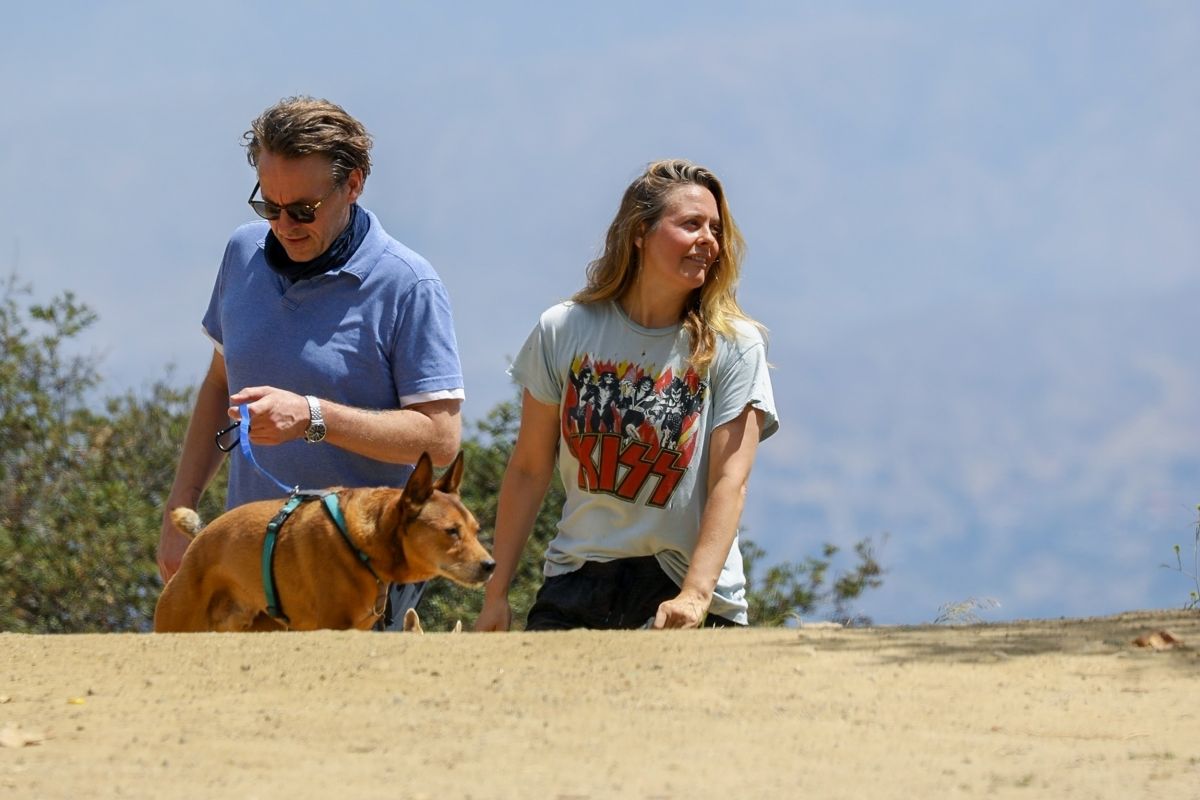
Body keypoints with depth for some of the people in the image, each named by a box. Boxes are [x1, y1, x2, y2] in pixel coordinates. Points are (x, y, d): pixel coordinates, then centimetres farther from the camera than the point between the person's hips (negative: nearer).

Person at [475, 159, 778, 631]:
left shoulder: (734, 347, -1)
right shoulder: (563, 332, 5)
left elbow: (730, 482, -10)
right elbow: (529, 471, 8)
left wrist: (694, 596, -22)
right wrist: (496, 595, 6)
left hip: (684, 596, -2)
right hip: (573, 589, 2)